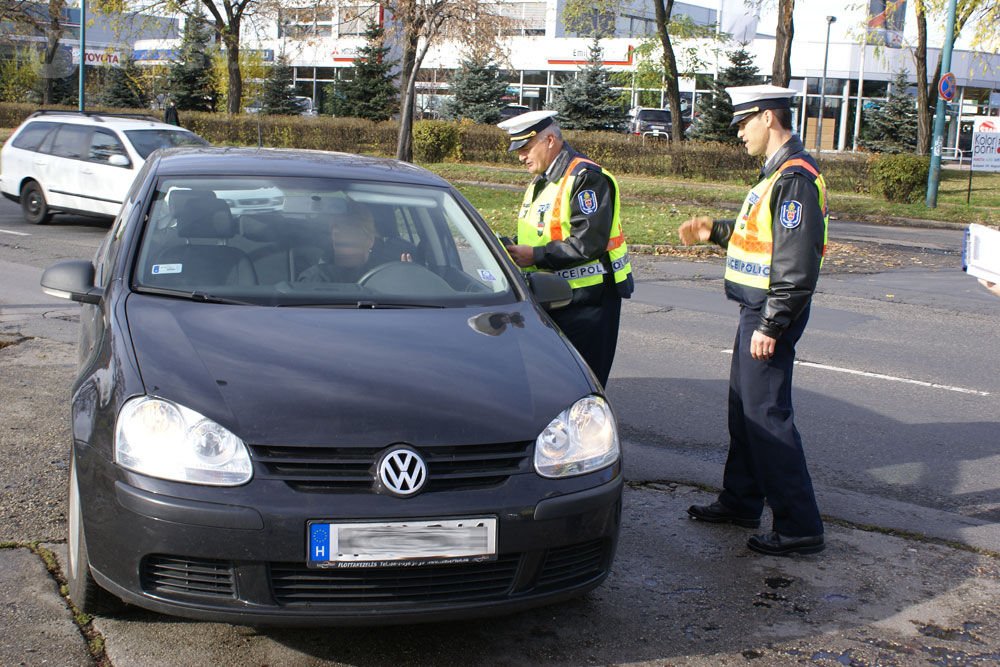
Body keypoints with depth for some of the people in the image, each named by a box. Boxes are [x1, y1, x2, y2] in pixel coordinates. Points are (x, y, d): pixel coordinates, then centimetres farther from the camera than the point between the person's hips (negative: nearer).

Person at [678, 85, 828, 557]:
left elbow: (797, 264, -24)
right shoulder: (778, 172, 14)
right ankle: (741, 501, 32)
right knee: (743, 408, 18)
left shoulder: (795, 177, -19)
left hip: (771, 313, -11)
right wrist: (717, 231, 14)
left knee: (766, 415, -7)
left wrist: (771, 327, -23)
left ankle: (799, 527, 1)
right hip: (757, 308, 11)